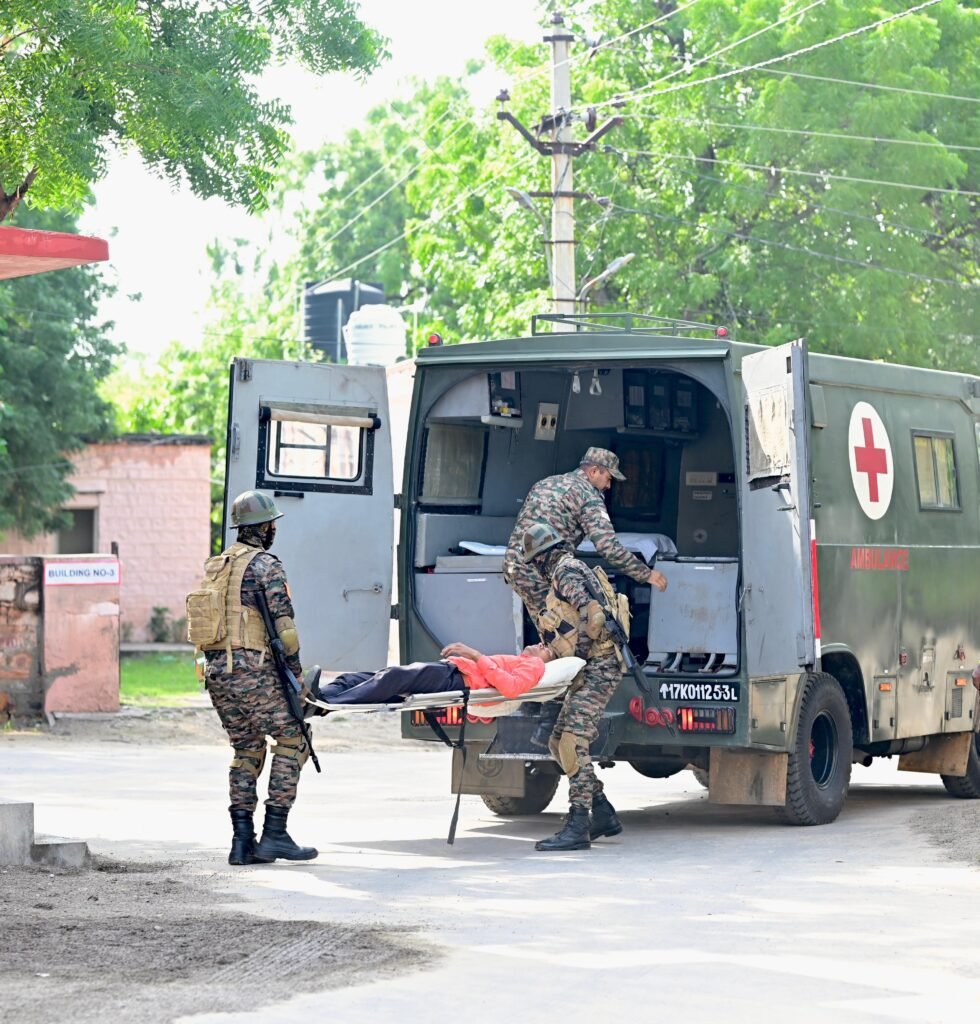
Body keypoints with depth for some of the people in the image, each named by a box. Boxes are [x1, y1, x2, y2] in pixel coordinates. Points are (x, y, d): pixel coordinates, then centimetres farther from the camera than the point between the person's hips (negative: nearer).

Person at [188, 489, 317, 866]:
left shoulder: (213, 567, 18)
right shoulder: (266, 565, -6)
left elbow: (199, 623, 19)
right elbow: (283, 625, -12)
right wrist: (295, 672, -5)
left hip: (216, 672, 8)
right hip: (253, 670, -8)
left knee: (247, 750, 14)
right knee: (292, 740, 0)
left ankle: (243, 840, 8)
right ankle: (274, 833, -6)